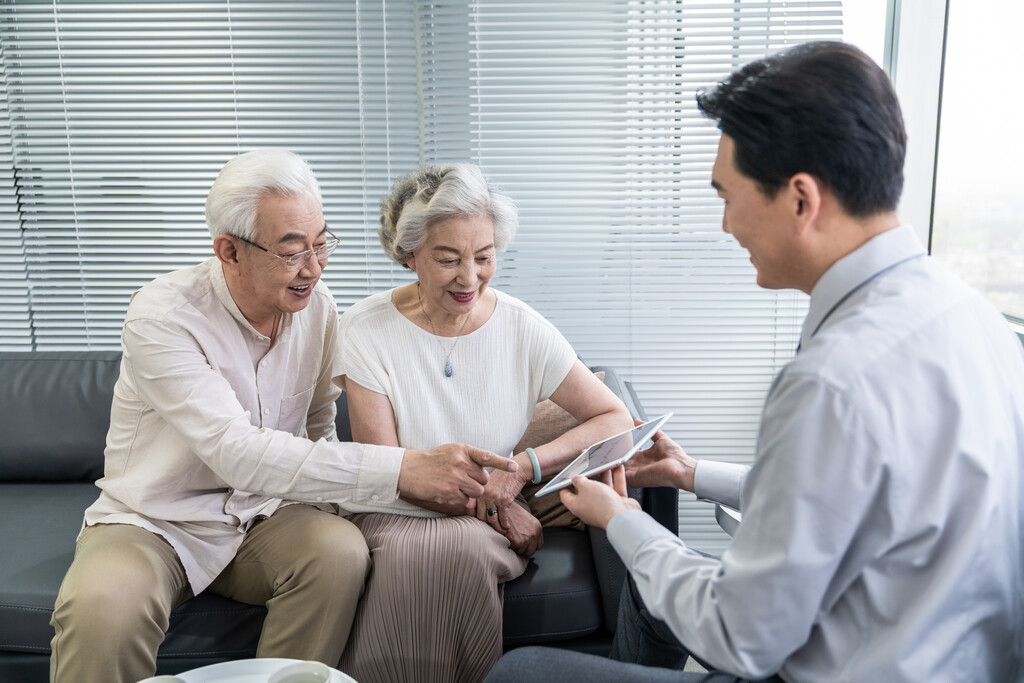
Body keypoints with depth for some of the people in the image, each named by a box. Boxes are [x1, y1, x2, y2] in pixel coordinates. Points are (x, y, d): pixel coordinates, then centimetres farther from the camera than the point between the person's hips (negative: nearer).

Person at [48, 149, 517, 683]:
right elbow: (237, 453, -34)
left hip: (263, 517, 4)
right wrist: (403, 469, -40)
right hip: (155, 521, -4)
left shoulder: (316, 304, -3)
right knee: (101, 608, -35)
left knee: (341, 551, -27)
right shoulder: (161, 317, -21)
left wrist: (323, 496, -6)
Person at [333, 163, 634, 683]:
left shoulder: (522, 329, -2)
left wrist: (522, 468, -17)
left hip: (485, 527, 1)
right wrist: (490, 503, -17)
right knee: (407, 557, -34)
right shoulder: (365, 330, -6)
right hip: (391, 519, 0)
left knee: (461, 549, -33)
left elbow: (616, 420, -2)